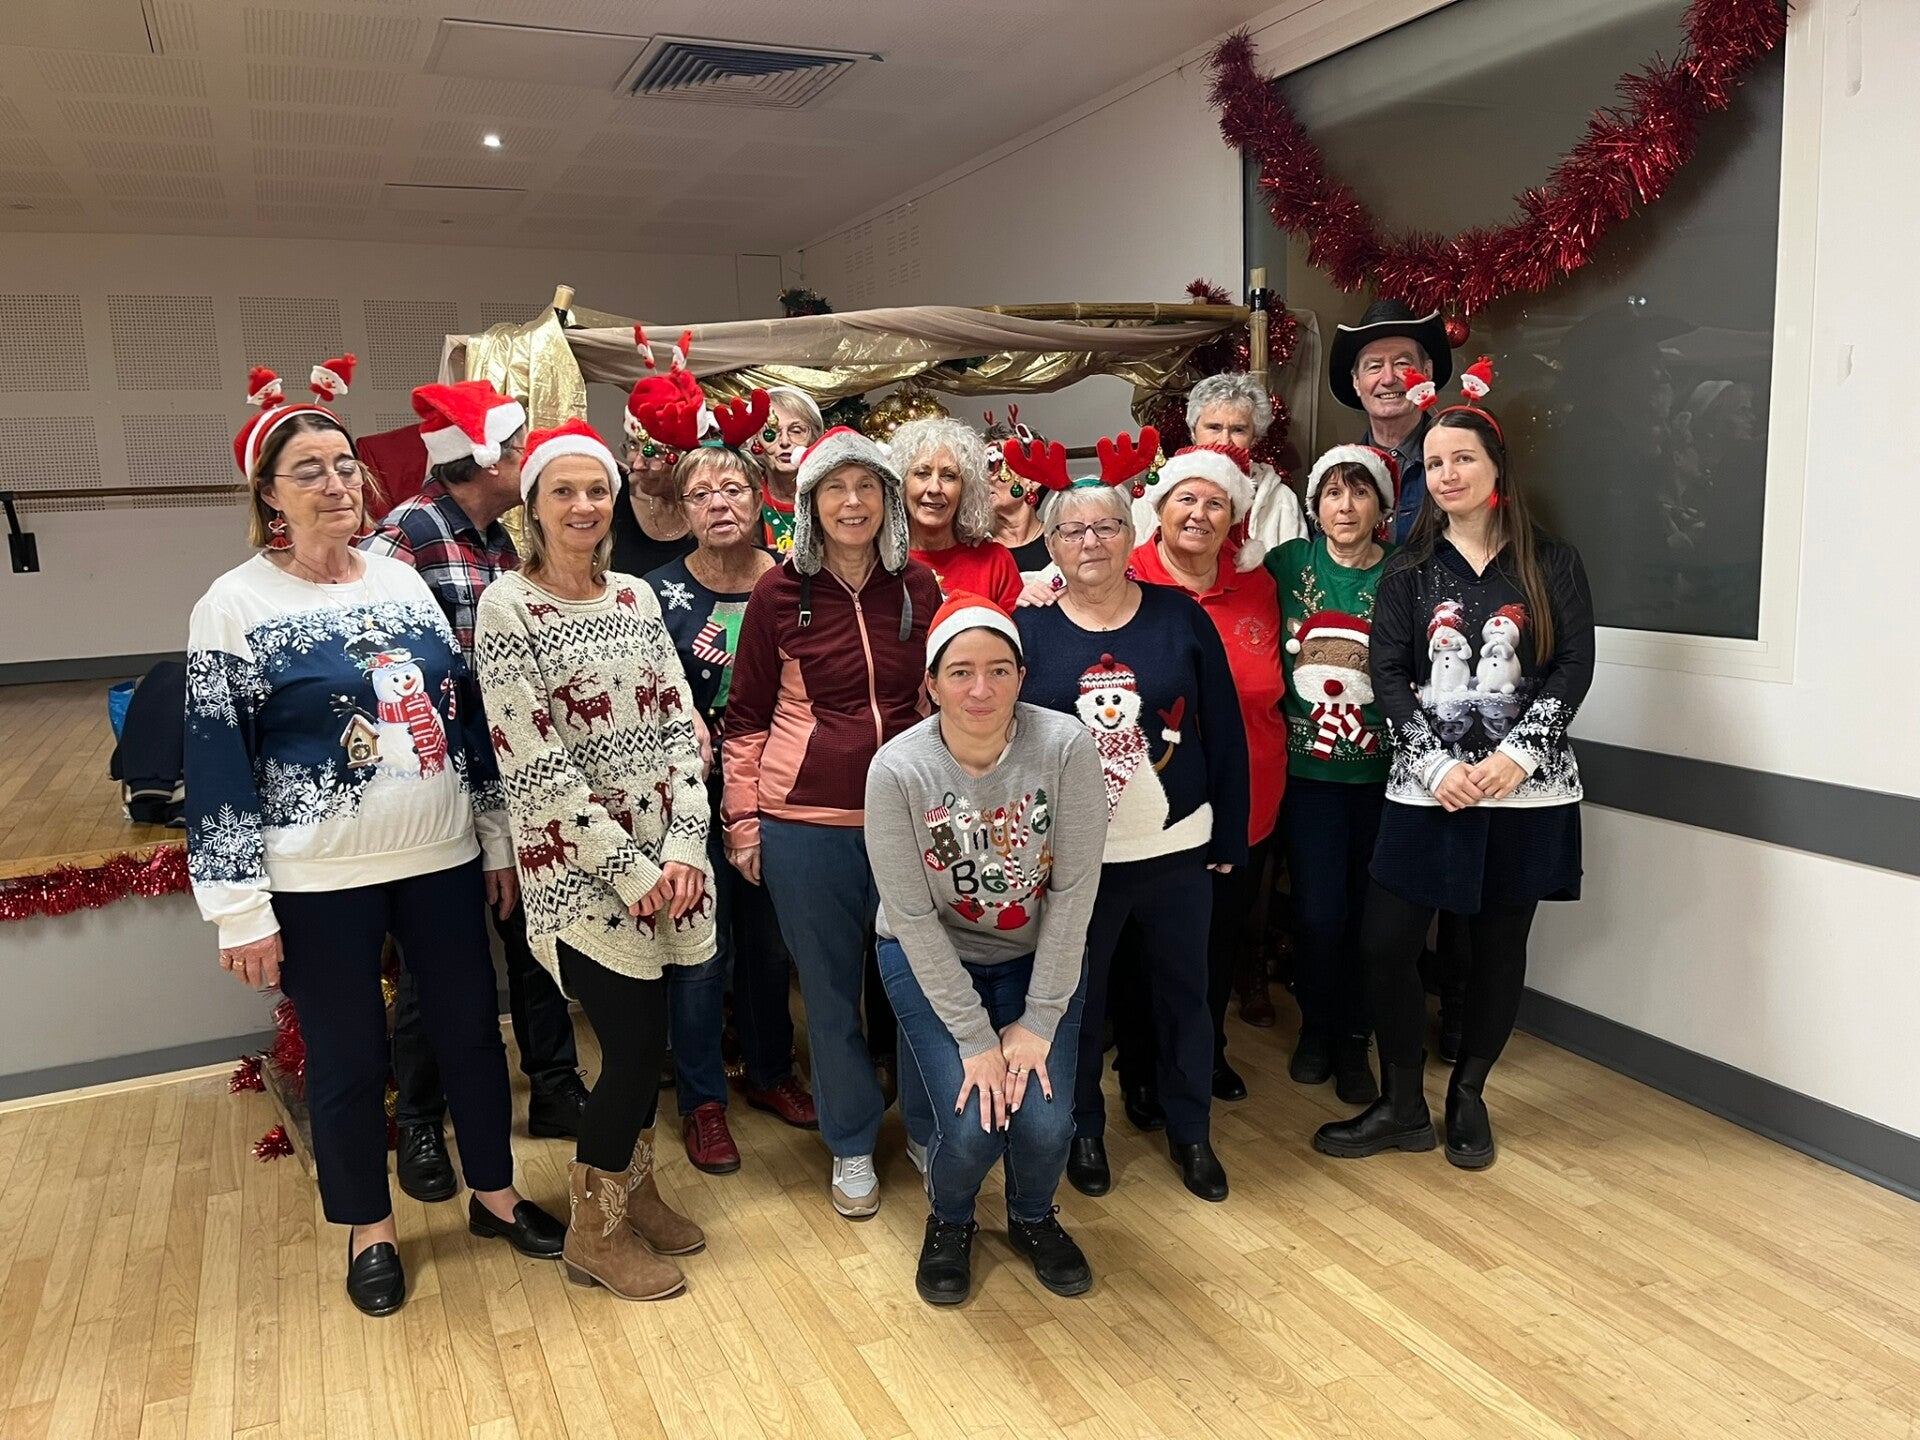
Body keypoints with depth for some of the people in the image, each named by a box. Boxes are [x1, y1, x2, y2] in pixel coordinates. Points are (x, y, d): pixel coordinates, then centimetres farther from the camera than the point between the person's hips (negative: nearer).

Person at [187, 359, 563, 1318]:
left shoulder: (405, 582, 6)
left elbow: (468, 718, 10)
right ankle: (369, 1228, 31)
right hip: (319, 883, -4)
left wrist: (498, 839, 10)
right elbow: (217, 767, -7)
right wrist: (242, 910, -10)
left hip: (442, 859, 4)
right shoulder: (235, 607, -6)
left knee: (471, 1027, 13)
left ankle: (493, 1192, 33)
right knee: (348, 1059, 9)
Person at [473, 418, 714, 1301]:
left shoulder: (636, 597, 9)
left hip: (664, 860, 5)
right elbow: (531, 762, -14)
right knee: (637, 1044, -2)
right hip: (579, 867, -5)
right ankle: (595, 1230, 21)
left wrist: (684, 847, -7)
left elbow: (678, 725, 6)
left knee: (641, 1038, 13)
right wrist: (630, 869, -15)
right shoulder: (507, 607, -8)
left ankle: (632, 1188, 37)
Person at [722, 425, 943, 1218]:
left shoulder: (918, 586, 2)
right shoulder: (779, 592, -4)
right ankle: (851, 1145, 30)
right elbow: (747, 717, 2)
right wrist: (742, 820, 0)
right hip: (807, 824, -1)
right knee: (830, 989, 10)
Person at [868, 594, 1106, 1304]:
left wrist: (1038, 1022, -14)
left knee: (1044, 1121, -13)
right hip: (931, 960, -1)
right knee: (972, 1127, -15)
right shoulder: (898, 769, -23)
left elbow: (1075, 890, -16)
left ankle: (1033, 1219, 24)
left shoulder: (1064, 747, -22)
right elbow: (913, 917, -17)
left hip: (1039, 954, 1)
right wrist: (975, 1037, -17)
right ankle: (950, 1222, 23)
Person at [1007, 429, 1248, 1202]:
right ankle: (1082, 1130, 35)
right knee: (1076, 996, 13)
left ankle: (1191, 1131, 35)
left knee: (1183, 990, 15)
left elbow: (1224, 732, 1)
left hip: (1176, 848, 1)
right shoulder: (1028, 631, -3)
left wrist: (1228, 839, 1)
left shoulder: (1180, 616, -2)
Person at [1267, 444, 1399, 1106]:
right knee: (1318, 910, -1)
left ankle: (1353, 1038, 27)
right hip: (1308, 770, 0)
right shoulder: (1288, 563, -1)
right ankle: (1316, 1025, 25)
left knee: (1365, 908, 7)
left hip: (1381, 771, 0)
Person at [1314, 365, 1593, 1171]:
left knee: (1499, 945, 8)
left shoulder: (1552, 564, 3)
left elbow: (1573, 667, -3)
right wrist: (1439, 765, -13)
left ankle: (1468, 1097, 28)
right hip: (1427, 790, 1)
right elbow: (1388, 675, -2)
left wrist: (1517, 756, -15)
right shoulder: (1410, 572, 6)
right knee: (1385, 943, -3)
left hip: (1528, 791, 0)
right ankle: (1402, 1107, 16)